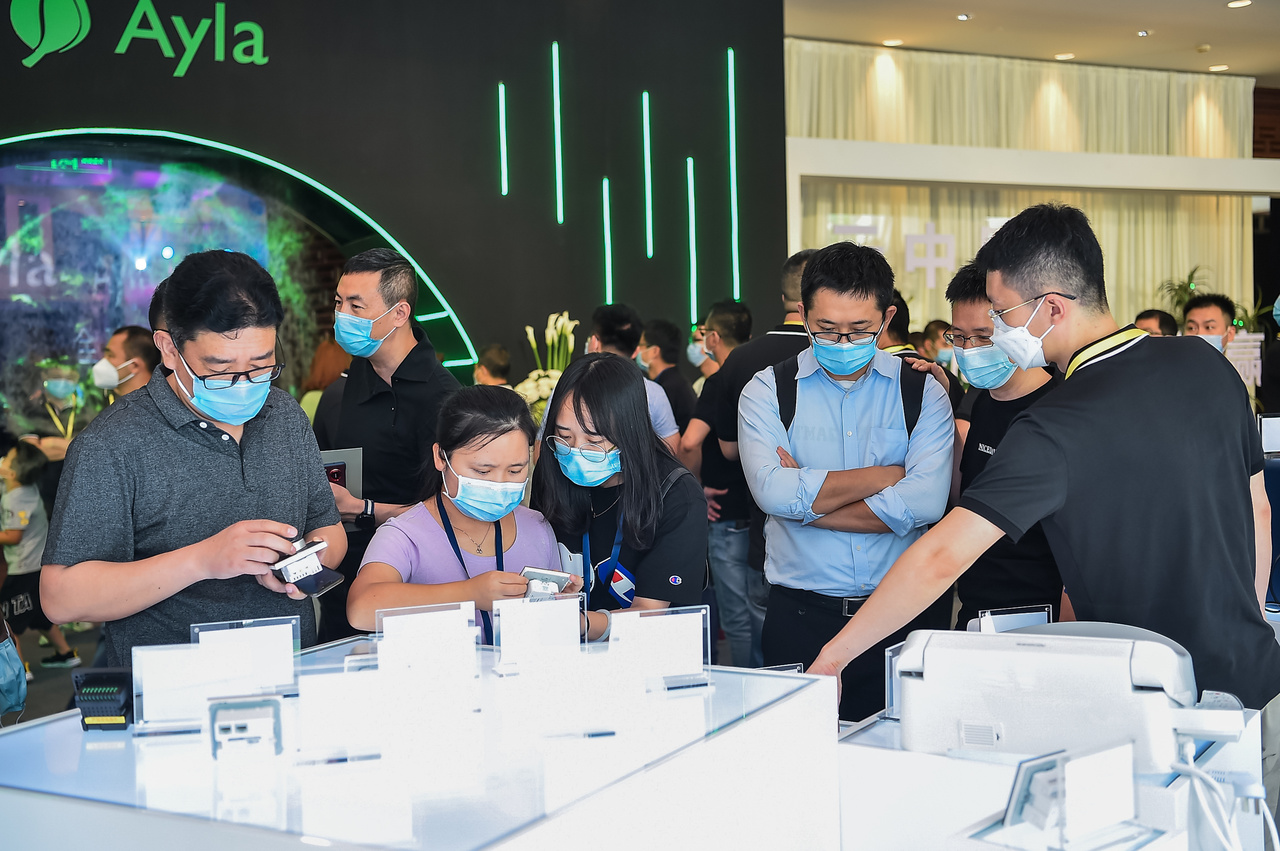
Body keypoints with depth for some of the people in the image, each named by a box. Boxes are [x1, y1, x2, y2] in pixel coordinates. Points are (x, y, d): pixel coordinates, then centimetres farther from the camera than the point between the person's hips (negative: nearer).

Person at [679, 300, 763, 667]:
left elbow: (689, 443, -28)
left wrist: (697, 487, -14)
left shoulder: (719, 383, -14)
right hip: (763, 510, 7)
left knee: (737, 617, 0)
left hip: (729, 515, -7)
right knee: (760, 608, 15)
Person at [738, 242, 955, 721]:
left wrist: (805, 500, -10)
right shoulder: (768, 391, 3)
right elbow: (772, 491, -14)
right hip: (801, 613, 0)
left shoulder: (923, 392, 4)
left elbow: (925, 502, -11)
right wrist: (888, 474, -7)